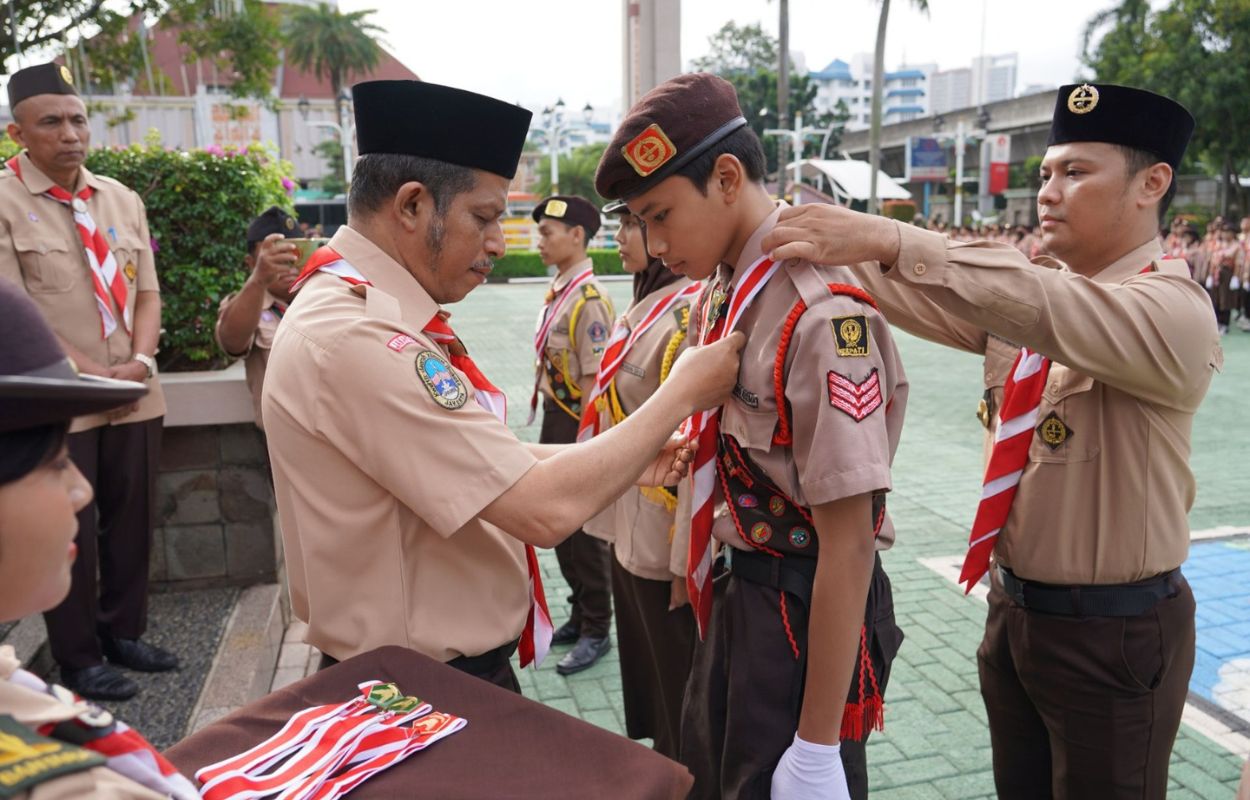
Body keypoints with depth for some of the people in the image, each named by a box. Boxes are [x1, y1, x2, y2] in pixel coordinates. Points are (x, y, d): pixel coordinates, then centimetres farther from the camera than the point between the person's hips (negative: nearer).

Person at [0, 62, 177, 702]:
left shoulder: (121, 199, 9)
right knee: (71, 532, 5)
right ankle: (78, 659, 21)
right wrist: (90, 378, -15)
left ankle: (123, 632, 31)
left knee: (132, 520, 13)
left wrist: (140, 362, -6)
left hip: (134, 397, 5)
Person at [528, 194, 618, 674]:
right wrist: (550, 426, 16)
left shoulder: (589, 300, -19)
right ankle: (579, 615, 33)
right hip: (555, 418, 9)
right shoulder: (557, 290, 9)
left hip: (578, 424, -9)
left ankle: (596, 630, 19)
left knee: (585, 530, 3)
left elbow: (595, 379, -20)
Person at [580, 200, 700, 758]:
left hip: (665, 544, -9)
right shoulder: (647, 306, 9)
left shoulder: (691, 314, -20)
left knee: (680, 698, 10)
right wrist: (619, 523, 17)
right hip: (630, 534, 9)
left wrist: (686, 562, -21)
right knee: (645, 683, 24)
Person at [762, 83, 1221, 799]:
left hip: (1114, 633, -6)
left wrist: (888, 239, -44)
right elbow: (924, 302, -8)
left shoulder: (1174, 309, -19)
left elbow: (1048, 311, -37)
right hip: (1014, 607, 6)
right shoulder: (1025, 289, 4)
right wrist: (841, 242, -23)